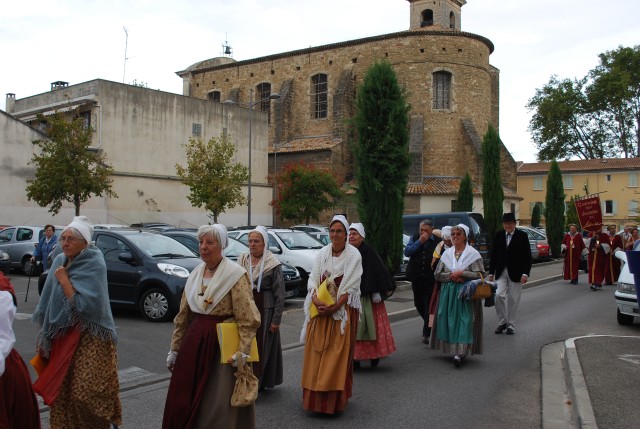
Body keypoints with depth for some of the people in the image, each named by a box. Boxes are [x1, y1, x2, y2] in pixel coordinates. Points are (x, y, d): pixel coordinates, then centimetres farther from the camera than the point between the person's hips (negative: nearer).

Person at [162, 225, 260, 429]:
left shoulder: (235, 274, -10)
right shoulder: (195, 274, 9)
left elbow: (248, 319, -15)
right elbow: (182, 316, 13)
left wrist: (243, 352, -22)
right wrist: (174, 348, 13)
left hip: (221, 343, -6)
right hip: (194, 343, 6)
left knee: (219, 404, 2)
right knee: (185, 402, 10)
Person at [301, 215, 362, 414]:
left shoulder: (353, 255, -5)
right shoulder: (322, 253, 5)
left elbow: (351, 287, -10)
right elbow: (313, 279, 2)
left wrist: (335, 306, -18)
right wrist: (315, 299, -16)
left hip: (343, 310, -3)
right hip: (319, 308, 3)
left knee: (338, 354, -1)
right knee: (316, 352, 4)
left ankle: (335, 398, 10)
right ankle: (315, 396, 15)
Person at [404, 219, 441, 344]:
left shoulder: (437, 241, -5)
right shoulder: (415, 238, 5)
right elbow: (407, 252, -9)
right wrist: (420, 242, -13)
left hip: (431, 278, -4)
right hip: (417, 278, 4)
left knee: (429, 305, -2)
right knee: (418, 303, 15)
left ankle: (426, 333, 5)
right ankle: (430, 323, 40)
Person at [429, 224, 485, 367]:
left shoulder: (473, 253, 0)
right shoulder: (447, 253, 11)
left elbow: (480, 274, -7)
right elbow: (438, 275, 7)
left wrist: (461, 273, -14)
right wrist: (452, 276, -9)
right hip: (448, 293, 4)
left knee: (464, 320, -11)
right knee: (449, 320, 3)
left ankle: (460, 352, -17)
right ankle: (455, 350, 14)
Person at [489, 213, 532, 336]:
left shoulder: (522, 236, -2)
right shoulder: (498, 235, 6)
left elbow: (527, 256, -3)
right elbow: (494, 255, 10)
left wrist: (525, 273, -11)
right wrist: (491, 272, 8)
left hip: (515, 273, -2)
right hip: (501, 271, 2)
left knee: (513, 299, 4)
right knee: (499, 295, -11)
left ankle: (511, 325, 17)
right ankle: (502, 321, 6)